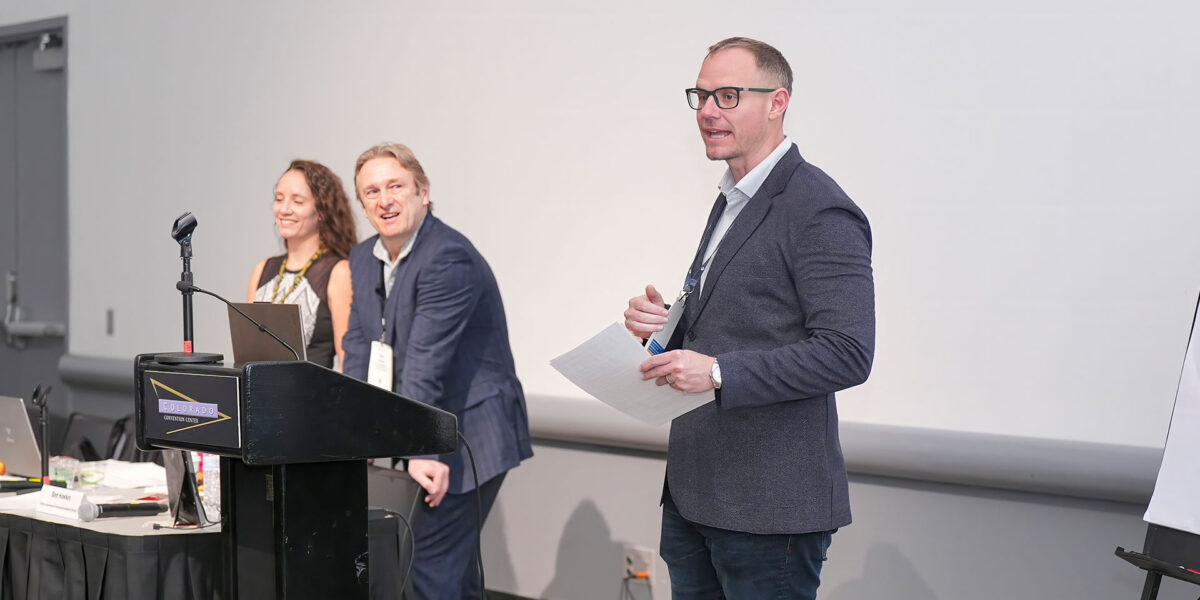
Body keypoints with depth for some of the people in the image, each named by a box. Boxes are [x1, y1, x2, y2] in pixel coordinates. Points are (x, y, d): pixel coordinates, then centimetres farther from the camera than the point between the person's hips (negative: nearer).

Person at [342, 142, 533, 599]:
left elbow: (424, 365, -24)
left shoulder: (449, 258, -18)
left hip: (466, 442, -9)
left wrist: (417, 450, -29)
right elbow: (359, 350, 8)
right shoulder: (363, 259, 10)